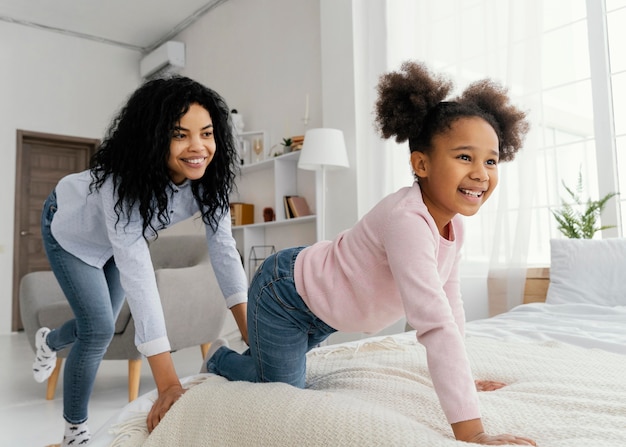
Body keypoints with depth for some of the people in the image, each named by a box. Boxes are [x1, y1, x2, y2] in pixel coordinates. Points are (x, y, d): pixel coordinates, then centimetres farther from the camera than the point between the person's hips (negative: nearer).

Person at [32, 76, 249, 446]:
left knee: (103, 326, 15)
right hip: (70, 230, -5)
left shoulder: (209, 177, -29)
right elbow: (137, 272, -49)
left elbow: (223, 248, -27)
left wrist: (254, 336, -34)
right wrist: (168, 384, -52)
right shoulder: (122, 180, -44)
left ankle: (49, 341, 52)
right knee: (99, 330, -13)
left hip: (124, 236, 5)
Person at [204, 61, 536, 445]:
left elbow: (451, 302, 3)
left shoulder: (453, 224, -9)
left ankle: (256, 353, 58)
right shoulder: (406, 220, -38)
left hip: (323, 304, 9)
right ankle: (219, 356, 30)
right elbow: (435, 325, -44)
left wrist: (460, 377, 6)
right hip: (282, 294, -8)